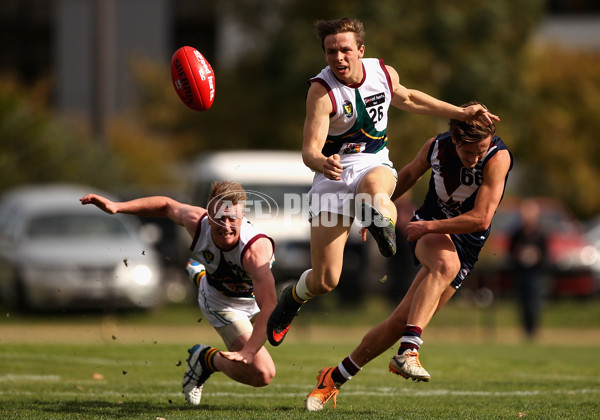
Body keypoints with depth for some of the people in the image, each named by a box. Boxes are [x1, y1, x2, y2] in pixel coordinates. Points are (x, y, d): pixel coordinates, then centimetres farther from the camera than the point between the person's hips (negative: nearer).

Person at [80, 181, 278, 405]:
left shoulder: (256, 249, -47)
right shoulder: (197, 222, -36)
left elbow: (269, 308, -55)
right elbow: (167, 206, -11)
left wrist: (249, 352, -68)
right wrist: (117, 207, -16)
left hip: (252, 299, 1)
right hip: (221, 303, -1)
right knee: (262, 374, -20)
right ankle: (207, 359, 8)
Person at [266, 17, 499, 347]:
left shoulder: (384, 73, -1)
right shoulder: (322, 90, -15)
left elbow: (407, 99, 23)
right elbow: (309, 149, -22)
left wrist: (461, 113, 23)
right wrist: (322, 164, -46)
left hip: (375, 166, 2)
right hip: (333, 175, -2)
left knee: (372, 186, -43)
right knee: (324, 280, -4)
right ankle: (292, 299, 28)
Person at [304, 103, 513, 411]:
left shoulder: (498, 158, -22)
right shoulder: (436, 146, -10)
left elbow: (481, 219, -25)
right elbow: (409, 174, 15)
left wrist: (428, 226, -20)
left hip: (465, 243, -1)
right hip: (428, 230, 1)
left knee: (401, 321, -11)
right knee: (446, 264, -38)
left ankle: (335, 378, 2)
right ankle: (408, 351, -45)